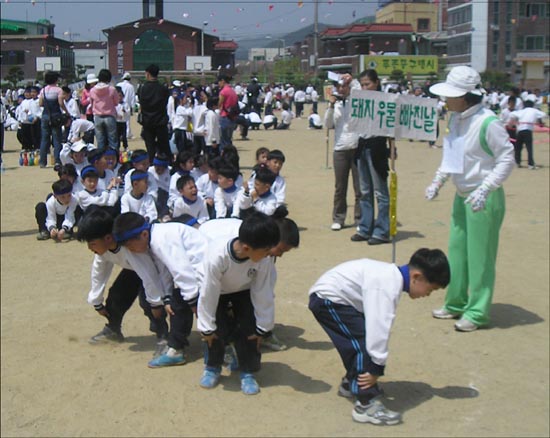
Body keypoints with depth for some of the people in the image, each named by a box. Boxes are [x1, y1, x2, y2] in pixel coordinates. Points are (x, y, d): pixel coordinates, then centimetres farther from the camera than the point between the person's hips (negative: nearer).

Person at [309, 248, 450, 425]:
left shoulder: (393, 276, 6)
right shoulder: (388, 285, -26)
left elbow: (378, 323, 12)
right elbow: (379, 327, -28)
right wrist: (376, 368, -20)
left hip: (329, 295, 10)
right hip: (327, 299, -10)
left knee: (360, 340, 18)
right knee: (364, 342, -13)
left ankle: (351, 383, 38)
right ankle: (367, 405, -10)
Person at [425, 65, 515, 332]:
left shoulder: (487, 122, -21)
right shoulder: (456, 119, 5)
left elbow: (507, 159, -17)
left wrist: (484, 189, -25)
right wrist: (438, 181, 8)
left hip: (484, 199, -8)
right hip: (462, 195, 8)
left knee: (480, 255, -1)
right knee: (457, 250, 16)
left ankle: (477, 313, 10)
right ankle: (455, 304, 30)